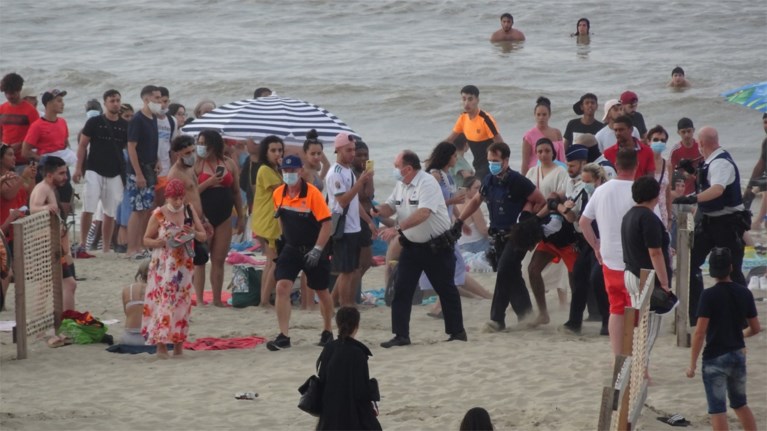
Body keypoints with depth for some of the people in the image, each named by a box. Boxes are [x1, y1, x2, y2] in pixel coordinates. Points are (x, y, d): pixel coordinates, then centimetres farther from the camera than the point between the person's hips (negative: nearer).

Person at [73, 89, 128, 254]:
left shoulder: (125, 126, 8)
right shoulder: (94, 122, -1)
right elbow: (82, 146, 0)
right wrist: (79, 168, -9)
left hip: (115, 174, 3)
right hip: (94, 171, -3)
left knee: (110, 212, 6)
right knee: (88, 209, -12)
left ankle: (106, 249, 12)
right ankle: (82, 243, -6)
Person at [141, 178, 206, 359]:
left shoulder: (190, 211, 6)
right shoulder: (159, 214, -4)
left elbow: (203, 236, 10)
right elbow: (146, 240, 0)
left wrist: (194, 233, -11)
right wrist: (162, 242, -18)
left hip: (183, 266, 3)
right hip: (163, 266, -3)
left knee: (182, 302, 3)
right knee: (162, 300, -8)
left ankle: (178, 341, 10)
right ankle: (161, 343, -7)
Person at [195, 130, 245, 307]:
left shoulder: (229, 164, 7)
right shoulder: (196, 164, -4)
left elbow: (236, 192, 13)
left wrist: (241, 217, 12)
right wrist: (208, 182, -21)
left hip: (224, 218, 4)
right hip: (203, 217, -4)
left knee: (219, 260, 6)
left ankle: (217, 299, 11)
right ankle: (199, 298, 2)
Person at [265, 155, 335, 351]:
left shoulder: (312, 193, -17)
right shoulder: (278, 194, -2)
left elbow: (326, 223, -17)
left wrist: (317, 250, -22)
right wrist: (283, 238, 14)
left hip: (312, 251, -3)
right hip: (290, 248, 3)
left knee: (322, 291, 12)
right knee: (282, 287, -13)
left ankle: (327, 332, 32)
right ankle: (283, 336, -12)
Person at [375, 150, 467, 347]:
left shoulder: (427, 183, -20)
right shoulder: (401, 185, 6)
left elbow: (423, 213, -31)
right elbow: (390, 207, 9)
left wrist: (397, 228, -37)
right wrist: (376, 210, -15)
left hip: (437, 247, -7)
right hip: (412, 247, 7)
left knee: (446, 290, 5)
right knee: (401, 290, -1)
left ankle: (457, 331, 17)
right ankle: (401, 335, 1)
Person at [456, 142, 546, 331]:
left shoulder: (517, 181, -13)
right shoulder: (489, 181, 7)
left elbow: (540, 201, -6)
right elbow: (476, 201, 23)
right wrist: (459, 221, 15)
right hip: (499, 235, 7)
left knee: (504, 271, -17)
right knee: (511, 275, 9)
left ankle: (497, 318, -17)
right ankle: (525, 313, 20)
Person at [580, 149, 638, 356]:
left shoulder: (601, 191, 5)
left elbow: (583, 222, 12)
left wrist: (596, 246, 20)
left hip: (609, 259, 5)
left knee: (616, 309, 14)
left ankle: (617, 357, 16)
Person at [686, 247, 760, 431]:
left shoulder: (709, 295, -15)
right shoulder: (744, 293, 0)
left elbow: (700, 332, -17)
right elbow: (755, 328, 9)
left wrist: (692, 364, -11)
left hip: (715, 358, -5)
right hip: (738, 355, 5)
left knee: (717, 409, 0)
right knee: (740, 404, 20)